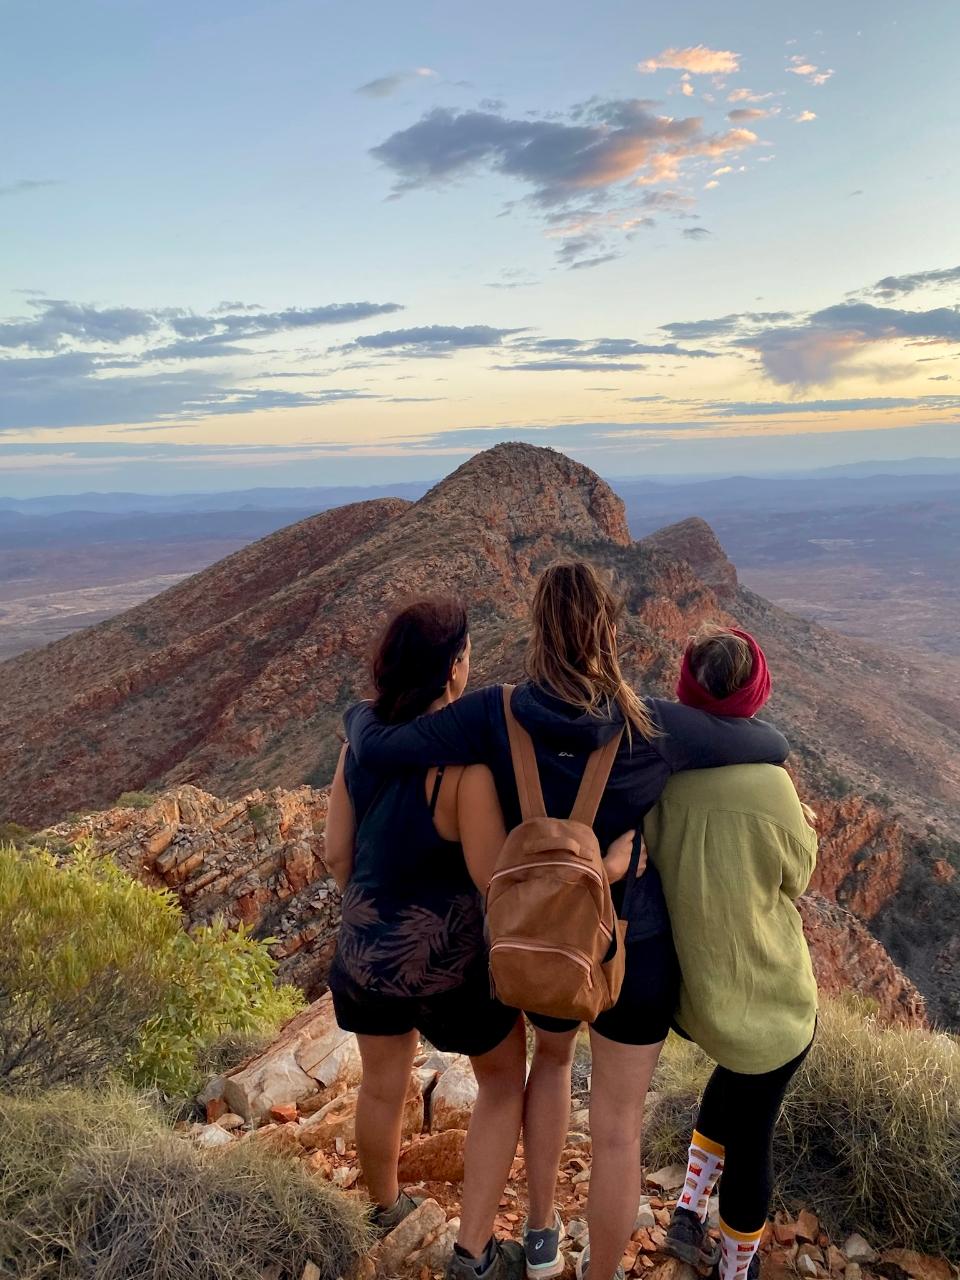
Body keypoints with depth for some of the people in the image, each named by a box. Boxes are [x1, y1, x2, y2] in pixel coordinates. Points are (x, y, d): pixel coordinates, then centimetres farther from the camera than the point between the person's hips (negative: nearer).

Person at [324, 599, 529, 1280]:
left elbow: (336, 854, 2)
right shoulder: (467, 757, -25)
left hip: (366, 949, 6)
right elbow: (494, 874, -24)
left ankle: (386, 1207, 54)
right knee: (504, 1078, 22)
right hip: (448, 958, -5)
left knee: (383, 1084, 29)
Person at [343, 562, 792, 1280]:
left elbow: (378, 749, -17)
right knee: (617, 1128, 15)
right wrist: (726, 727, 14)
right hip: (634, 950, -3)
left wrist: (360, 714, 6)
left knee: (553, 1055, 34)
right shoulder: (656, 727, -20)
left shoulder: (495, 715, -19)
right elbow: (773, 747, -7)